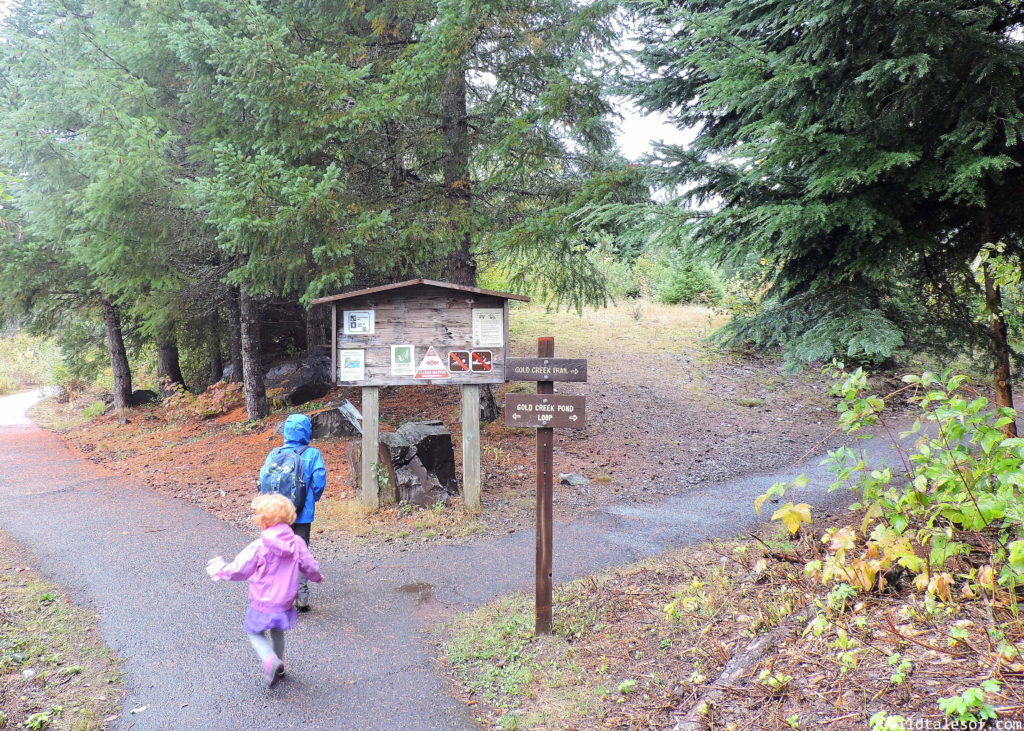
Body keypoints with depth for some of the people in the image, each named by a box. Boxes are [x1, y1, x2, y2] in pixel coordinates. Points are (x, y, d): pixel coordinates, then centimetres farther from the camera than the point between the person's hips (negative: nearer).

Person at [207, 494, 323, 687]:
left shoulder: (259, 547, -20)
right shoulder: (297, 543, -8)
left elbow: (239, 570, -11)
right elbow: (310, 566, 1)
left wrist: (219, 570, 8)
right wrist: (317, 576, 25)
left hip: (263, 604, -5)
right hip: (285, 603, 5)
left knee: (255, 633, 12)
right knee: (277, 633, 27)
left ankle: (270, 660, -12)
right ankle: (279, 666, 38)